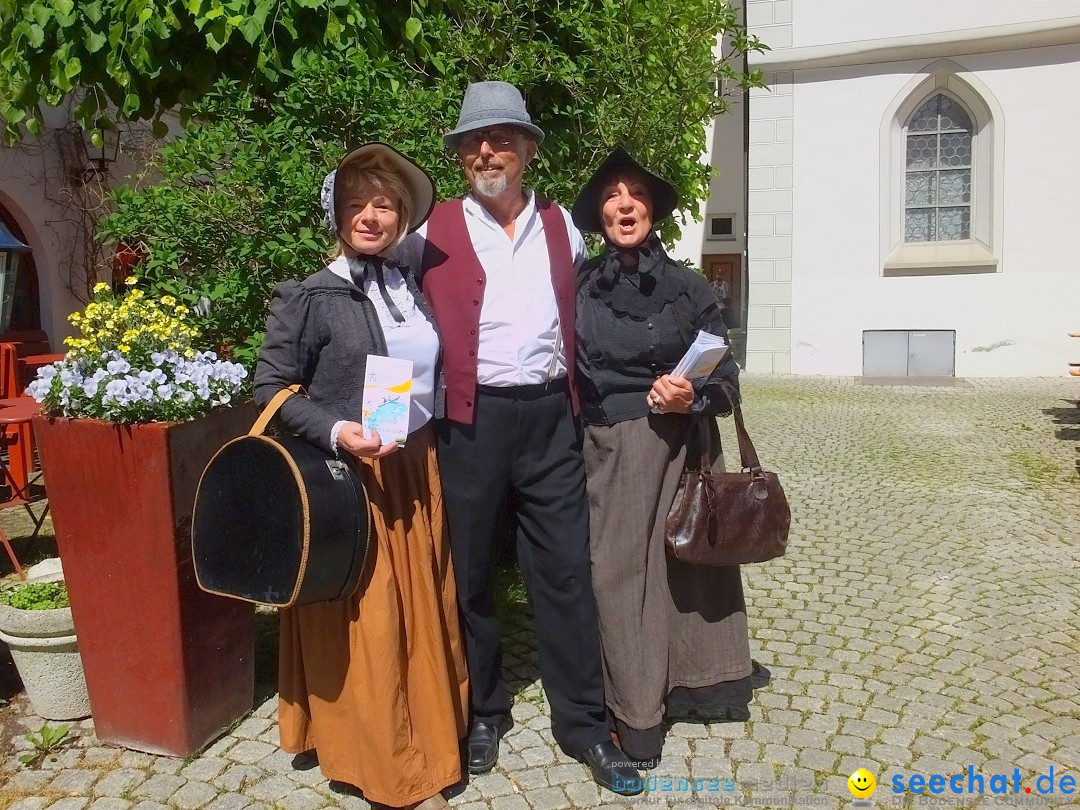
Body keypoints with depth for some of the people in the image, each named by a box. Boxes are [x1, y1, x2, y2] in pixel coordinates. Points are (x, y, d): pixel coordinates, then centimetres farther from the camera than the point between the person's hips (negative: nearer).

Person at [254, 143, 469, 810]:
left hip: (419, 475, 5)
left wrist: (437, 452, 8)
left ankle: (431, 739, 33)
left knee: (426, 611, 12)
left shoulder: (418, 289, 9)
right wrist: (335, 431, -18)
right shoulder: (310, 297, -5)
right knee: (367, 622, 0)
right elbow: (271, 388, -5)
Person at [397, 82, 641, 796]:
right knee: (471, 573, 10)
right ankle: (484, 712, 30)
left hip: (551, 417, 2)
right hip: (471, 421, -1)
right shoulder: (435, 231, 3)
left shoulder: (562, 226, 11)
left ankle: (584, 723, 19)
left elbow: (582, 318, 16)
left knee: (567, 571, 5)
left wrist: (581, 398, 10)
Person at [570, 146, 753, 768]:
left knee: (683, 560, 2)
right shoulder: (581, 287, 5)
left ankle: (690, 685, 22)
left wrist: (692, 399, -16)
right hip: (610, 454, 0)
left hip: (681, 450, 0)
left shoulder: (688, 287, 2)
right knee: (620, 570, 1)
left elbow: (726, 382, 3)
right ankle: (637, 713, 14)